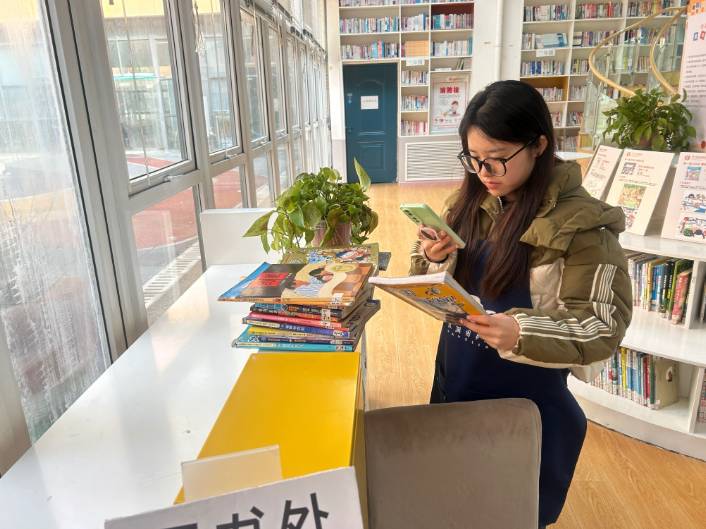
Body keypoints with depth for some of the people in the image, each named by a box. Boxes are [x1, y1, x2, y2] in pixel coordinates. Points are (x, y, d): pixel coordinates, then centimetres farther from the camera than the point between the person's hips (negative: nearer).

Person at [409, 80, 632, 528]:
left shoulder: (582, 223, -18)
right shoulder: (471, 202, -1)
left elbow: (603, 328, -17)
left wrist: (522, 334, -33)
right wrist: (434, 259, -16)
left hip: (525, 397, -5)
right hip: (456, 377, 5)